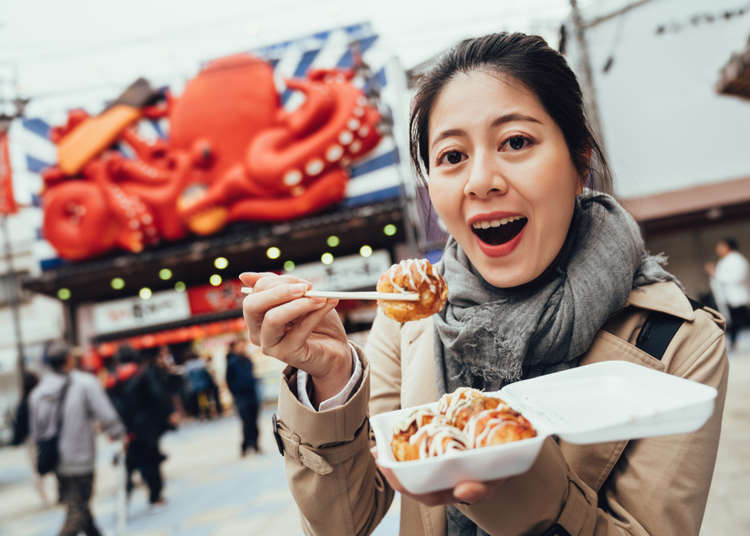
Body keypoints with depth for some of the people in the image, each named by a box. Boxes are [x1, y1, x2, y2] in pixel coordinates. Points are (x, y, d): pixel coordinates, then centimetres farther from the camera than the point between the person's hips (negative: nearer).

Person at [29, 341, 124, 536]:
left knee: (77, 507, 21)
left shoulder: (37, 391, 2)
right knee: (77, 514, 0)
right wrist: (116, 433, 5)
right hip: (80, 462, -6)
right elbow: (107, 417, -14)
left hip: (55, 462, 6)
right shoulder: (85, 383, -14)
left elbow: (36, 432, 8)